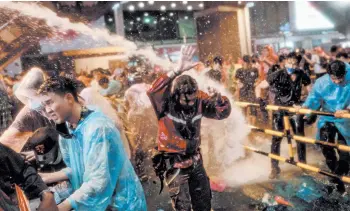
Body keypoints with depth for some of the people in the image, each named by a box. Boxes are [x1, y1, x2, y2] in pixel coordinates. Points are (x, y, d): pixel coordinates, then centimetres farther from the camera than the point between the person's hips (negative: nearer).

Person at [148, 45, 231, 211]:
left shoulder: (199, 99, -11)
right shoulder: (165, 104, -23)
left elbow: (223, 112, -8)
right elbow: (153, 91, -44)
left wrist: (218, 99, -30)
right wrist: (178, 70, -51)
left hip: (195, 159, 5)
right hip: (173, 163, -4)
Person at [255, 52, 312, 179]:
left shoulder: (301, 75, -9)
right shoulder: (277, 75, -16)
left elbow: (311, 90, 3)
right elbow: (258, 87, -12)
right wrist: (260, 100, -26)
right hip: (279, 108, -2)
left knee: (300, 136, 5)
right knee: (276, 138, -3)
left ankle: (303, 163, 25)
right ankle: (275, 167, 9)